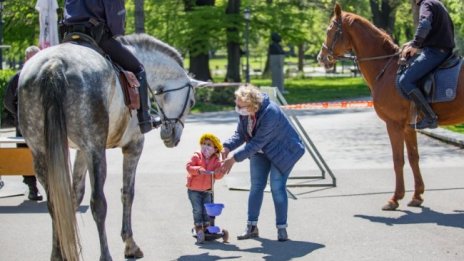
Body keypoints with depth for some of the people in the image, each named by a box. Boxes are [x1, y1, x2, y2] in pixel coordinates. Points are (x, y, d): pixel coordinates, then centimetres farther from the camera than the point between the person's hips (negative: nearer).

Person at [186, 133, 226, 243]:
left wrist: (219, 171, -29)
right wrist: (199, 170, -34)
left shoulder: (216, 161, -3)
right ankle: (199, 230, -1)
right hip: (194, 190, -3)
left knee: (207, 210, 5)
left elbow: (218, 176, -6)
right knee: (197, 209, -6)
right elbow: (189, 167, -20)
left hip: (207, 190, 3)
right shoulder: (196, 157, -9)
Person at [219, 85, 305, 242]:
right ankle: (252, 227, 11)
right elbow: (240, 134, -4)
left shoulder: (270, 114, -37)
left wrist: (235, 158, -36)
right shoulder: (244, 112, -13)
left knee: (277, 187, -12)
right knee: (256, 186, 5)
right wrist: (227, 147, -24)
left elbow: (257, 142, -36)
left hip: (282, 152, -7)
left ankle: (282, 228, -2)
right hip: (260, 152, 7)